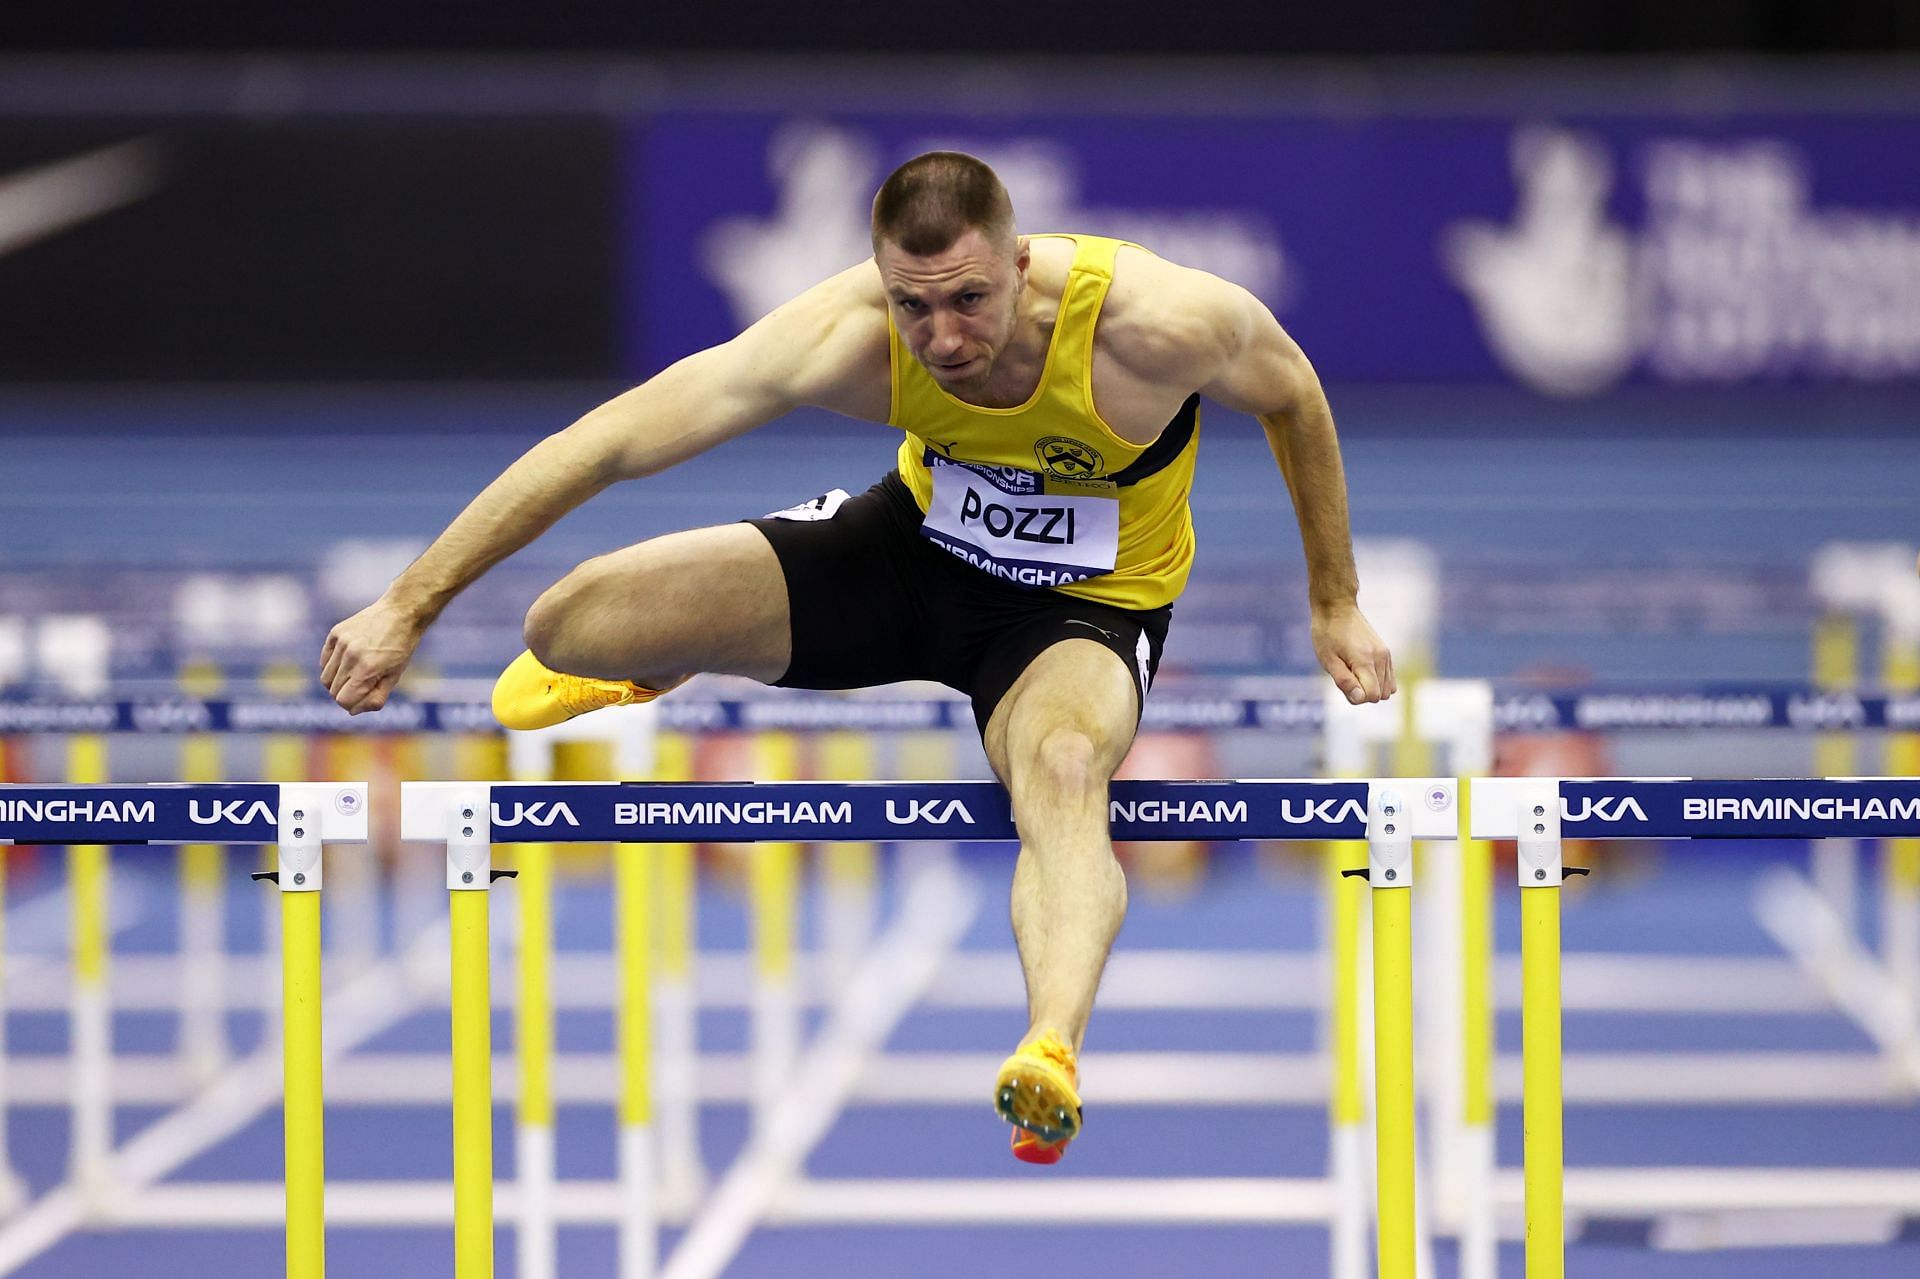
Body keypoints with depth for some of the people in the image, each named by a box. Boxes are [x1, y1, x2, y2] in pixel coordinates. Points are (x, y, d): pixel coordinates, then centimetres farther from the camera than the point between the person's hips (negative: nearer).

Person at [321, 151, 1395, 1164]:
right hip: (916, 543, 3)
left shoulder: (1157, 322, -33)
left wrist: (1336, 604, 1)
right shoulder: (847, 338, -30)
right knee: (568, 628, -8)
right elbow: (605, 445, -27)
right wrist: (408, 607, -29)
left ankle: (1055, 1050, -65)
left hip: (1085, 607, -3)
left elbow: (1293, 395, -8)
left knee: (1065, 771, -41)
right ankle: (655, 662, 32)